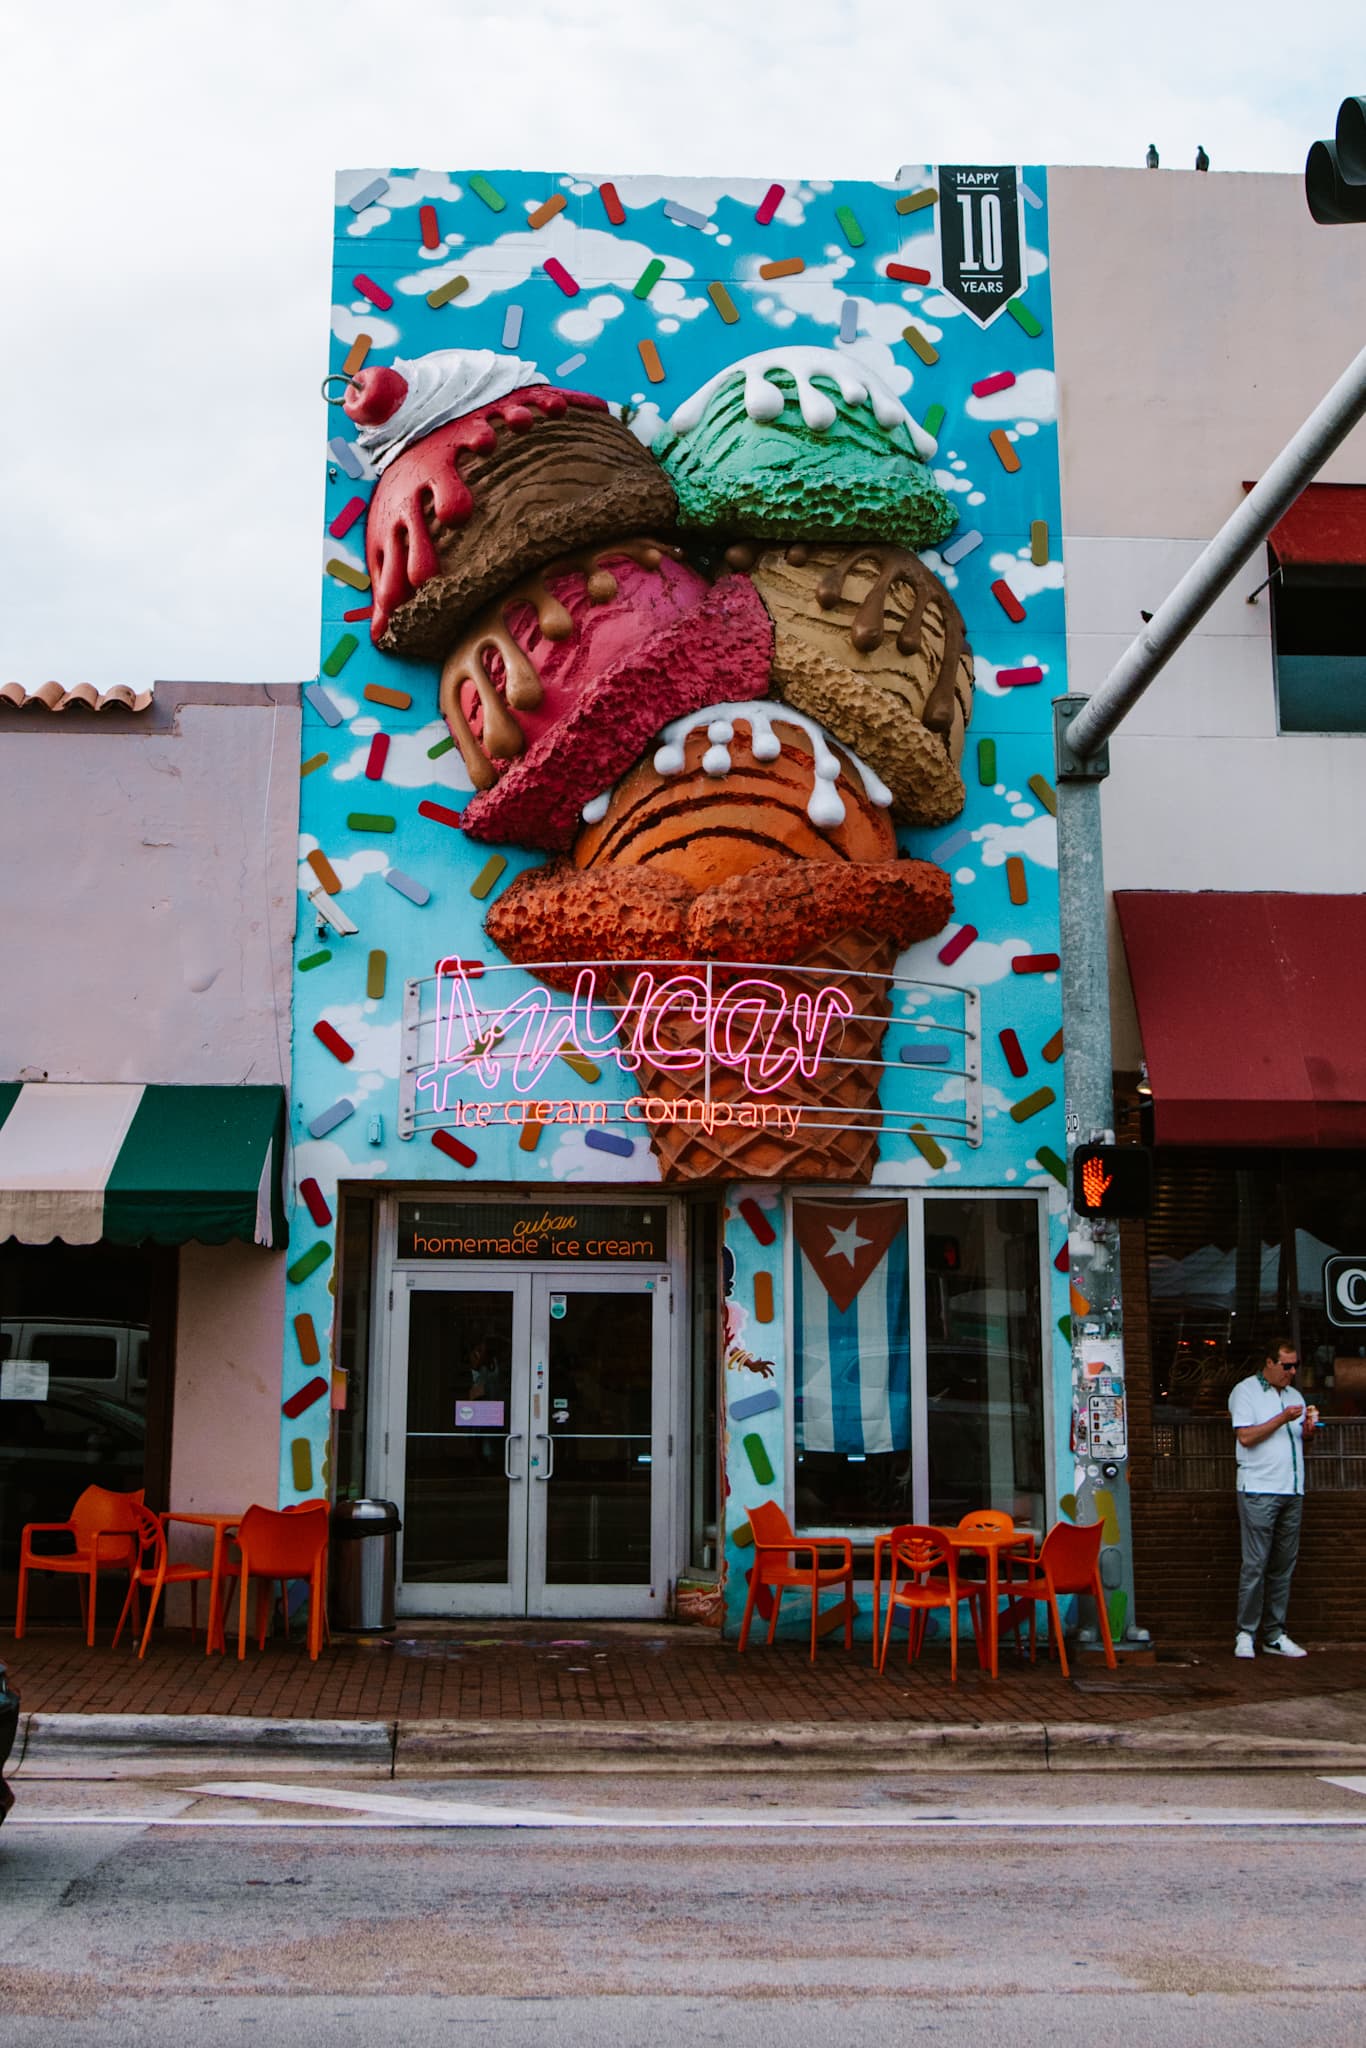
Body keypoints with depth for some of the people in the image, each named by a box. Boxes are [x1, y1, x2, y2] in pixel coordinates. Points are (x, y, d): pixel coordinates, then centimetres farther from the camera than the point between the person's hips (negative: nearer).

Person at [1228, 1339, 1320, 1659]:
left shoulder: (1293, 1395, 19)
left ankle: (1274, 1635, 11)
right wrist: (1282, 1419, -15)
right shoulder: (1245, 1391, -1)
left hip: (1292, 1491, 6)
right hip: (1258, 1491, -6)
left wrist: (1308, 1430, -1)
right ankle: (1246, 1634, -2)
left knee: (1283, 1565, 6)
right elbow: (1246, 1437, -11)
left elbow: (1299, 1441, 20)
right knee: (1255, 1564, -7)